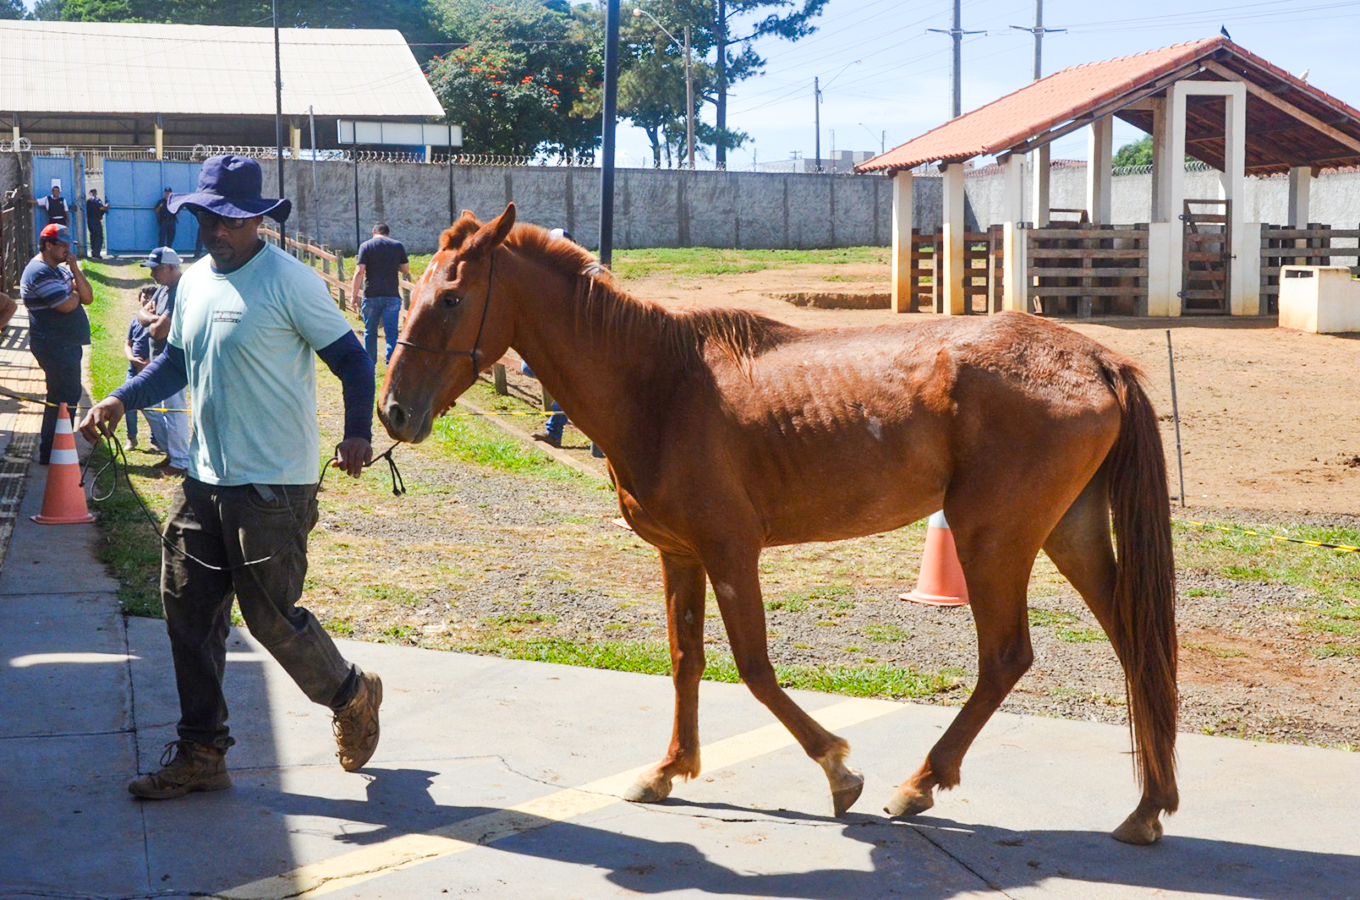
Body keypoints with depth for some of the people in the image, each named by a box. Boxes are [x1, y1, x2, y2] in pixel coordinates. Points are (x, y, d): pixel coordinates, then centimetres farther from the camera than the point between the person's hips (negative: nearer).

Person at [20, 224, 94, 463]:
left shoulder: (61, 269, 14)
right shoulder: (40, 272, -17)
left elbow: (87, 298, 5)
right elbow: (67, 305, -25)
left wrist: (75, 270, -7)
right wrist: (74, 292, -4)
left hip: (67, 345, 10)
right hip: (55, 347, -10)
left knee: (70, 396, 18)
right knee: (63, 400, -6)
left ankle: (51, 450, 28)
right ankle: (49, 454, 2)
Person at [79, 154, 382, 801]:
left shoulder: (289, 282, -13)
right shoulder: (194, 282, 10)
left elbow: (352, 360, -10)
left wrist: (357, 434, -25)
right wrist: (123, 398, 6)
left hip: (273, 486, -7)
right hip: (203, 480, 8)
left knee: (272, 617, -2)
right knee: (187, 609, 8)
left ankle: (352, 697, 25)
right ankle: (201, 752, 19)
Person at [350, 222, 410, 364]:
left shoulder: (365, 246, 1)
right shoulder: (398, 246, 5)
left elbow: (359, 271, -7)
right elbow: (406, 270, 10)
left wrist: (353, 296, -6)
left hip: (371, 295, 0)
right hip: (392, 295, 0)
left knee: (370, 332, 12)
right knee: (391, 333, 0)